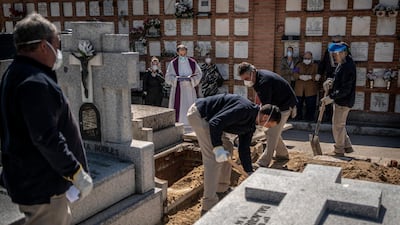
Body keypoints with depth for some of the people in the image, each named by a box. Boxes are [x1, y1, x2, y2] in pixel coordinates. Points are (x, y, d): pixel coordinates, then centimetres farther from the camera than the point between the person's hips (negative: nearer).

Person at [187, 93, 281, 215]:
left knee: (227, 148, 17)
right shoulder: (245, 109, -22)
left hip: (207, 117, 11)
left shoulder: (251, 125, 10)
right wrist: (218, 148, -29)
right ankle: (208, 206, -8)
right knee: (214, 158, -13)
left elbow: (244, 149, 15)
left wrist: (251, 173, 15)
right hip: (198, 113, -11)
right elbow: (216, 122, -29)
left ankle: (222, 188, 28)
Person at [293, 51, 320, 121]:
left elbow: (318, 76, -4)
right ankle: (298, 119, 16)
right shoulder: (299, 65, 15)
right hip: (299, 90, 2)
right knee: (298, 105, 4)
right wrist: (300, 76, -20)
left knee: (310, 106, -1)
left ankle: (309, 120, 10)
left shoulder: (315, 66, 9)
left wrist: (310, 77, -22)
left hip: (311, 91, -1)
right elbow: (295, 74, 1)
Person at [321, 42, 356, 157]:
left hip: (344, 101, -10)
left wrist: (331, 97, -24)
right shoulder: (341, 64, 8)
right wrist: (330, 82, 0)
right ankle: (347, 146, 32)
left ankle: (339, 151, 14)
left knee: (338, 126, 0)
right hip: (339, 100, 10)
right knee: (340, 125, 19)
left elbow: (345, 89, -25)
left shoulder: (348, 67, -22)